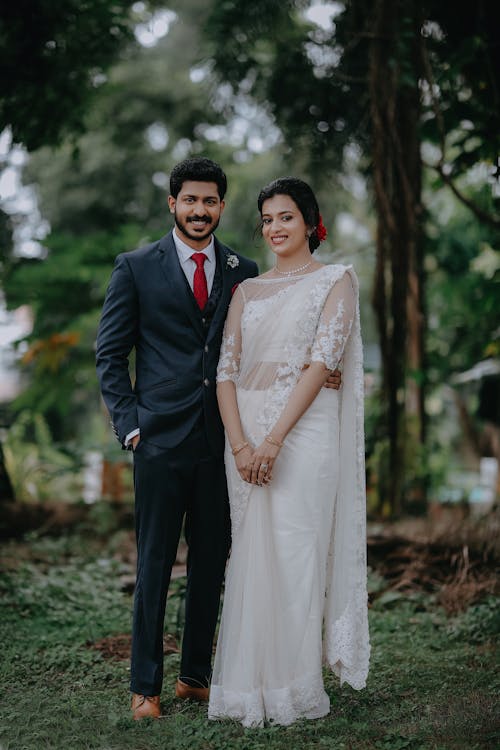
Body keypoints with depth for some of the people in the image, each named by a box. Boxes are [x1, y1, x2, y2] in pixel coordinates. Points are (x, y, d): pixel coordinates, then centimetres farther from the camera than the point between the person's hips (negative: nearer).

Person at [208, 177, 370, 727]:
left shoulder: (336, 280, 3)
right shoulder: (247, 290, 15)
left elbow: (322, 360, -9)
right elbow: (226, 369, 6)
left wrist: (274, 439, -18)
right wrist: (240, 443, -10)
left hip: (304, 430, -4)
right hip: (246, 433, 4)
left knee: (297, 553, -5)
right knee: (251, 553, 4)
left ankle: (296, 690, 6)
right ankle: (250, 686, 14)